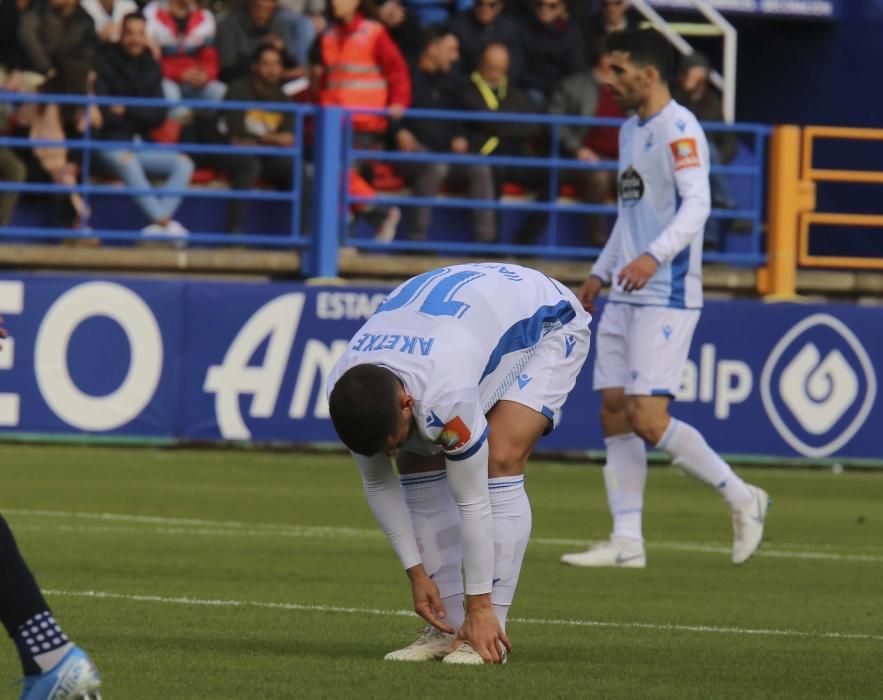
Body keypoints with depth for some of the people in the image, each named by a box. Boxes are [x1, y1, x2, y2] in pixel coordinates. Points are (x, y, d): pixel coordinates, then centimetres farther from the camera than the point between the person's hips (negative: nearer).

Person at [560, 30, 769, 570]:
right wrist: (601, 272, 24)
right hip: (625, 298, 9)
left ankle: (742, 498, 2)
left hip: (667, 297, -9)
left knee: (648, 419, -14)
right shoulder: (631, 131, 18)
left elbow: (697, 205, -23)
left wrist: (653, 256, -36)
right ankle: (627, 541, 4)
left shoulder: (678, 129, -12)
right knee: (615, 415, 3)